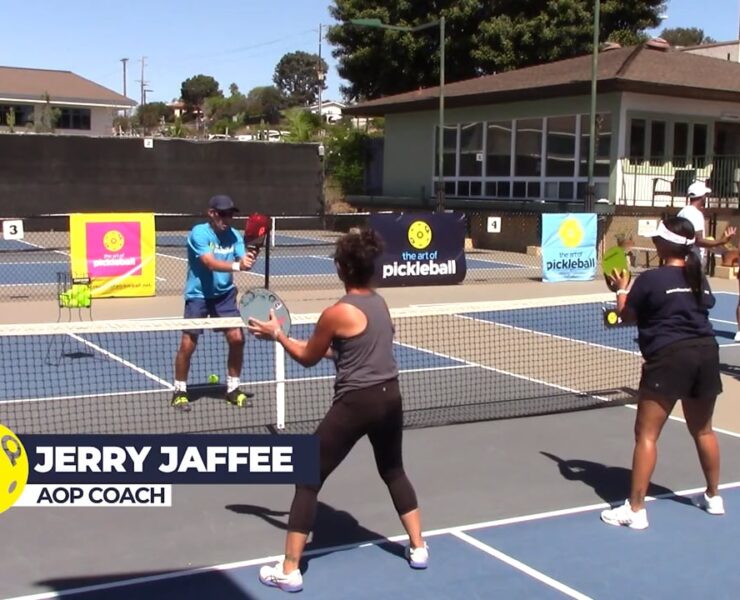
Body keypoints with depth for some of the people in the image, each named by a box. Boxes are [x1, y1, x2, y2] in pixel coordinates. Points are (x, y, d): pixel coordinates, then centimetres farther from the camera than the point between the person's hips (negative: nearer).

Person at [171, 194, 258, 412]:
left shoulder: (234, 235, -1)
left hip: (225, 294, 5)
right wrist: (237, 265, -43)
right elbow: (210, 263, -29)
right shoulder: (198, 233, -17)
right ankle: (180, 392, 12)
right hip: (198, 295, -4)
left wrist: (248, 259, -36)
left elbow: (241, 260, -13)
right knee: (188, 344, -6)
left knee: (237, 338, -2)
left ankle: (233, 388, 16)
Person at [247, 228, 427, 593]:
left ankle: (289, 570, 5)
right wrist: (319, 344, 21)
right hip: (389, 397, 7)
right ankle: (418, 548, 34)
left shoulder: (337, 313, -14)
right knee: (393, 472, 28)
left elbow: (307, 359, 0)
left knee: (308, 480, 3)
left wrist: (276, 335, 12)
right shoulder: (380, 304, 7)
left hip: (356, 403, -7)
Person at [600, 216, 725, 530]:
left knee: (646, 434, -3)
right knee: (703, 430, 23)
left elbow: (627, 316, 3)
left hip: (669, 357, -7)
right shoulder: (699, 277, 10)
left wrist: (622, 289, 20)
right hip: (706, 352, 7)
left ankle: (635, 509, -4)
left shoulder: (651, 279, -7)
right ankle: (713, 496, 36)